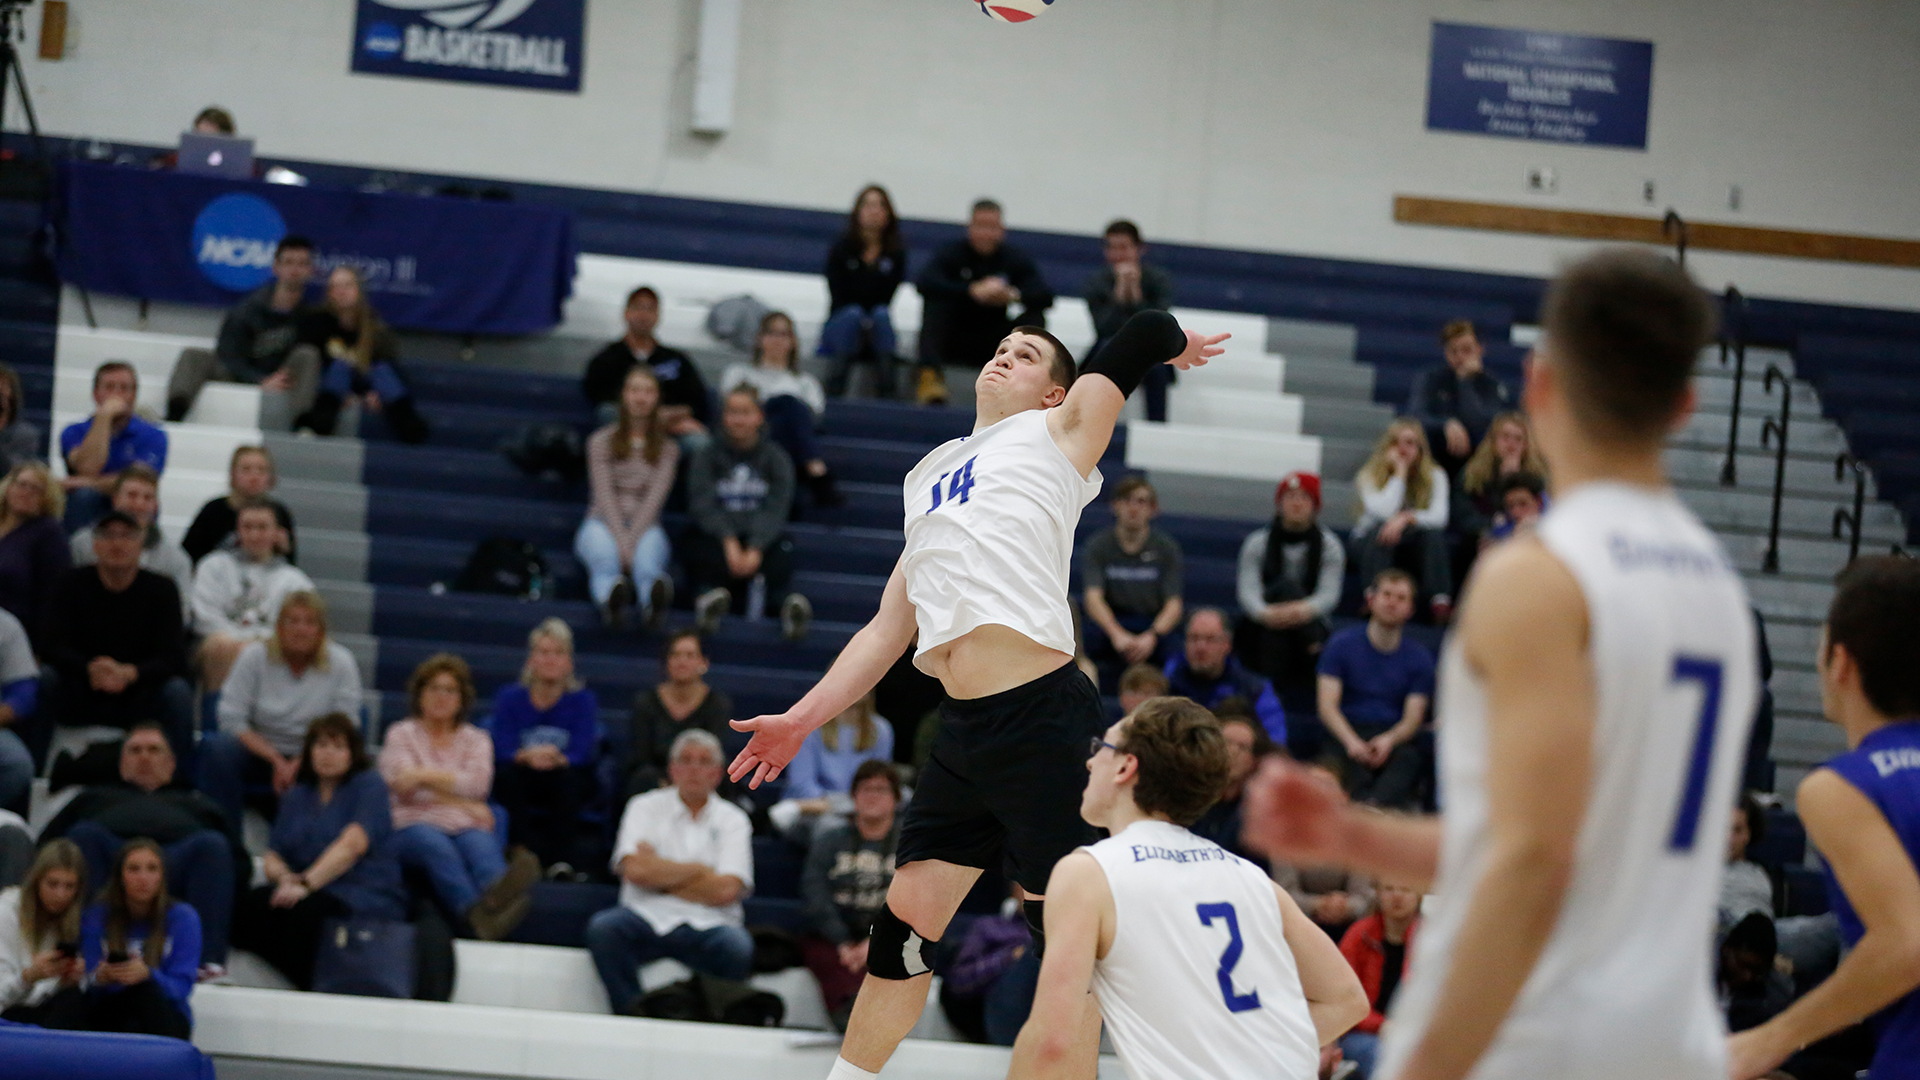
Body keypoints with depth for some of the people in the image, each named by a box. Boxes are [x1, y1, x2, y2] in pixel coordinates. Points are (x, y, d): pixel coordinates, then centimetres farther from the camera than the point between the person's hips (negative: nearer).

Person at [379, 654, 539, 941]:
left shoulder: (477, 740, 24)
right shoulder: (401, 735, 20)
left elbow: (477, 784, 3)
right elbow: (404, 787, 1)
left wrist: (427, 776, -6)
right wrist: (464, 805, -3)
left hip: (466, 828, 2)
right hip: (416, 824, -2)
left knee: (483, 846, -37)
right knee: (438, 847, -40)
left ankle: (497, 892, -77)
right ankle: (476, 912, -73)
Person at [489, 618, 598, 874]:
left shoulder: (582, 699, 2)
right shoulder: (509, 698, 4)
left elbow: (581, 754, -11)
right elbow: (502, 752, -9)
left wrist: (556, 759, -35)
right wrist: (528, 756, -33)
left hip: (567, 782, -1)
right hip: (522, 784, 1)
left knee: (567, 778, -35)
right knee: (507, 776, -33)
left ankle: (562, 860, -43)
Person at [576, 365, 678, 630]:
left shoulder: (668, 447, 13)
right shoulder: (601, 441, 10)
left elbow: (655, 497, -1)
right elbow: (605, 495, -2)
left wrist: (632, 538, -16)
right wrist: (621, 539, -17)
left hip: (645, 526, 0)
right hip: (603, 524, 0)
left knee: (646, 559, -38)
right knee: (605, 558, -39)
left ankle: (654, 602, -74)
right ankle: (611, 600, -74)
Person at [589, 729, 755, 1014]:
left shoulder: (733, 819, 11)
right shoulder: (645, 807, 12)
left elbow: (726, 891, -5)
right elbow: (635, 870, -6)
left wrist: (660, 876, -1)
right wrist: (700, 870, 0)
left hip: (707, 925, 0)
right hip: (648, 918, 0)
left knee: (740, 949, -33)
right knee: (602, 929, -31)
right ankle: (633, 1018, -21)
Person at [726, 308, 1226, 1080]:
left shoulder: (1057, 432, 9)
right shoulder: (932, 476, 26)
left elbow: (1150, 334, 0)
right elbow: (888, 631, 27)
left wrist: (1173, 348, 22)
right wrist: (802, 719, 22)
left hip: (1045, 720, -6)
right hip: (964, 730, 6)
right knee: (906, 916, 11)